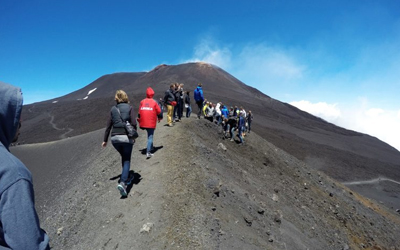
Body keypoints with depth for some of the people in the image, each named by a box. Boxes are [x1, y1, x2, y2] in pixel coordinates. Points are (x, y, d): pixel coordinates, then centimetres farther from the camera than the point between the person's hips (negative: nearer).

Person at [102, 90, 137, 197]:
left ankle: (126, 178, 35)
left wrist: (105, 140, 13)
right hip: (126, 137, -3)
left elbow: (109, 125, 7)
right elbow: (133, 124, -8)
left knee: (124, 157, 24)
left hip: (115, 138, 4)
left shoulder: (113, 109, 8)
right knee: (127, 160, 6)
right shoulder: (129, 108, -1)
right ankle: (122, 182, -12)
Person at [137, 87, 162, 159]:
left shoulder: (142, 102, 4)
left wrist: (139, 120, 21)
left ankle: (151, 148, 36)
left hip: (143, 123, 4)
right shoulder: (154, 102, -5)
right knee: (150, 136, -2)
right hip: (151, 123, -4)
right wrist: (159, 118, 19)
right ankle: (148, 152, -11)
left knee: (149, 135, 25)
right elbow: (159, 111, 0)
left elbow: (139, 112, 9)